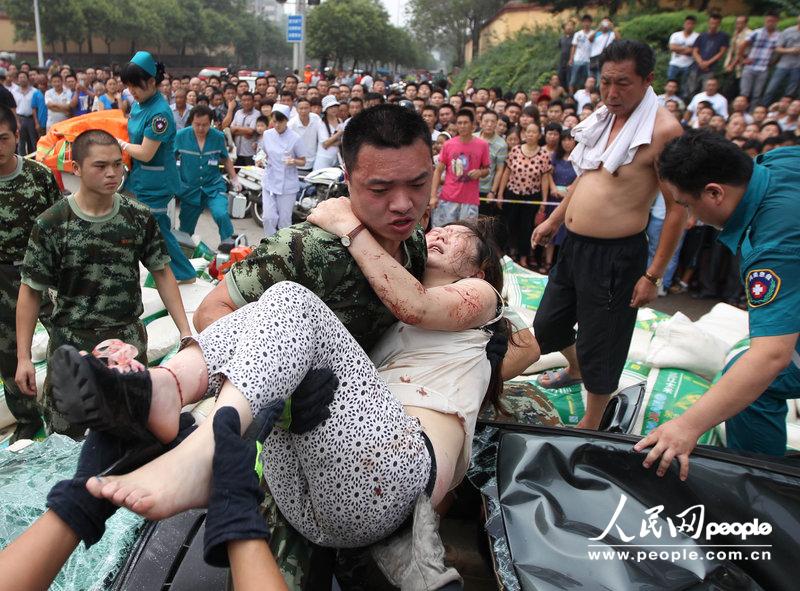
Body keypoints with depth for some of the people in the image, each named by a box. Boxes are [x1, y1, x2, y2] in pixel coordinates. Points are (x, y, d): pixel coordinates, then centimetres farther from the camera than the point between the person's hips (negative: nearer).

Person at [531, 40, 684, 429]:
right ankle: (575, 369, 53)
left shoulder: (663, 130, -16)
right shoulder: (600, 119, 8)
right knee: (546, 328, 21)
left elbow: (677, 209, -16)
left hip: (616, 255, -7)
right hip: (573, 246, 8)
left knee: (599, 349, 6)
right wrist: (553, 221, 24)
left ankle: (590, 427, 28)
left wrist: (653, 275, -16)